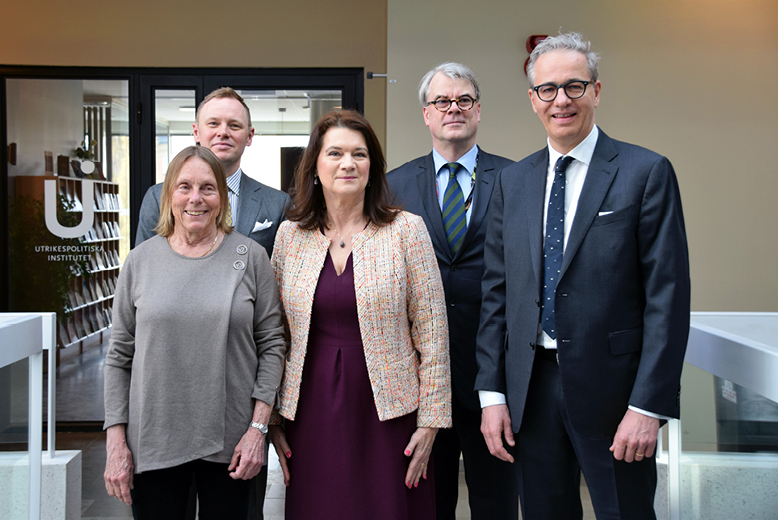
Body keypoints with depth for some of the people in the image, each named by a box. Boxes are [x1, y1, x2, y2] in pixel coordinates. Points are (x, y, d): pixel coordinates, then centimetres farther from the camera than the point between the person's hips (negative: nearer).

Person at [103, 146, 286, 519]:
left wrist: (258, 428, -6)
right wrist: (116, 442, 0)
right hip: (152, 444, 1)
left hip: (228, 445, 0)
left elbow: (271, 345, 1)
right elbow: (119, 356, 5)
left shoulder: (251, 257, 0)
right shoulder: (141, 260, 3)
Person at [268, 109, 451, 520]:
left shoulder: (406, 230, -2)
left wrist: (431, 420, -5)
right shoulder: (290, 235, 5)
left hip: (387, 412, -2)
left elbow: (432, 332, -3)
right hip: (311, 414, 2)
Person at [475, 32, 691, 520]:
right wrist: (492, 393, 3)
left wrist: (649, 406, -14)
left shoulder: (647, 173, -5)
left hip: (612, 389, -4)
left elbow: (668, 295, -9)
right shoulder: (512, 181, 9)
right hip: (531, 388, 4)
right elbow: (496, 291, 8)